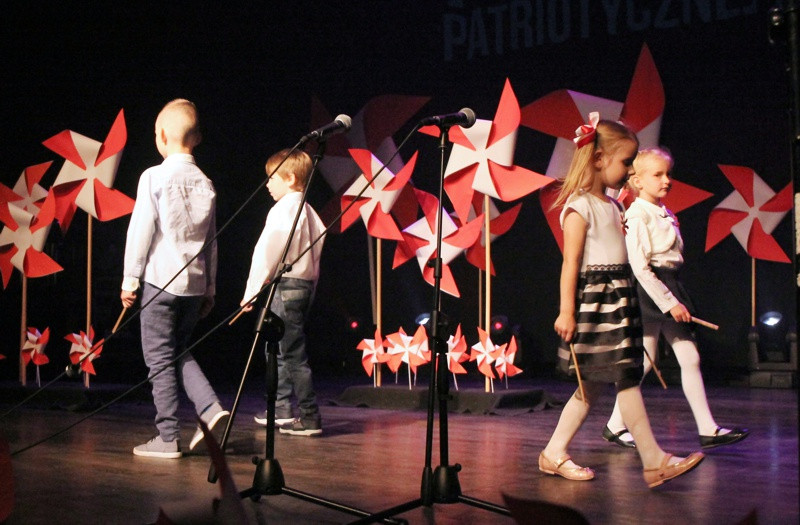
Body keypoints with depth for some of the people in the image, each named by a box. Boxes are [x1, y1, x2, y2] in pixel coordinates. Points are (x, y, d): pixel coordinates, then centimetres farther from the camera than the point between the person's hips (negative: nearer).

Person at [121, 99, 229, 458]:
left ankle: (168, 437, 3)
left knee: (160, 359, 2)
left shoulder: (154, 177, -7)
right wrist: (210, 289, 18)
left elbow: (140, 229, -9)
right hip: (195, 281, 6)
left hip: (161, 280, -5)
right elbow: (211, 241, 12)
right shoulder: (205, 184, 9)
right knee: (179, 352, 20)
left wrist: (130, 278, -3)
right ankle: (210, 407, 2)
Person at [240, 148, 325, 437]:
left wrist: (251, 292, -9)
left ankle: (310, 417, -6)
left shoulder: (282, 211, -13)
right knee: (278, 348, 19)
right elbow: (315, 252, 16)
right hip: (304, 285, 10)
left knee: (293, 353, -7)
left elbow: (267, 254, -14)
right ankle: (281, 409, 27)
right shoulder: (308, 211, 14)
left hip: (285, 287, -10)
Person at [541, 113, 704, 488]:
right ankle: (654, 461, -3)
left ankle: (554, 453, 17)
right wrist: (566, 311, -17)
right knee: (627, 379, -7)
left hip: (617, 298, 9)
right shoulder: (580, 206, -11)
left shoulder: (611, 205, 16)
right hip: (594, 299, -9)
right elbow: (571, 263, -15)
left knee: (594, 385, 10)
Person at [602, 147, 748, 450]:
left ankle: (707, 429, 8)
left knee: (690, 357, 5)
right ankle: (614, 426, 11)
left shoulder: (665, 214, 13)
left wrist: (674, 298, 11)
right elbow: (639, 266, -19)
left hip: (669, 289, 9)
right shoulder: (637, 215, -14)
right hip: (649, 291, -9)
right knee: (646, 360, -3)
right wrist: (669, 302, -20)